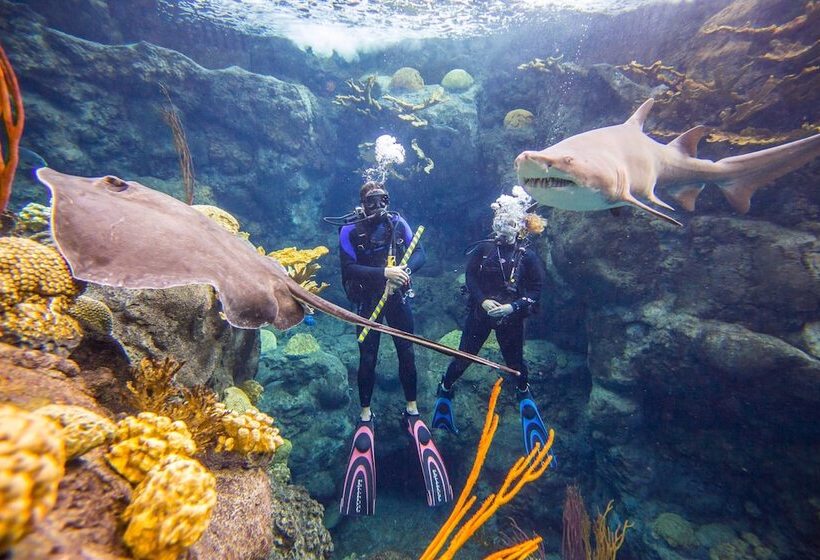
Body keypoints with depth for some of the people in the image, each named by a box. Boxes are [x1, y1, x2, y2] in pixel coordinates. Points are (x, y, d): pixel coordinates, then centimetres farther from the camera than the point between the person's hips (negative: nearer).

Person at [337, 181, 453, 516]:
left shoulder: (398, 223, 0)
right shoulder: (350, 231, -7)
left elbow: (420, 254, -2)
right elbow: (349, 268, -16)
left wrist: (404, 270, -23)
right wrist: (385, 272, -26)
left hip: (397, 296, 2)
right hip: (368, 300, -2)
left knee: (406, 353, 5)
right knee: (367, 358, 2)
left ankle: (412, 411, 22)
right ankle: (365, 416, 20)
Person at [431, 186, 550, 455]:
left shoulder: (528, 256, -6)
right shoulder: (483, 248, -3)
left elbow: (536, 290, -6)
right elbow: (470, 277, -4)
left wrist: (512, 307, -19)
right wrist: (482, 301, -18)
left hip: (510, 317, 0)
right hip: (480, 312, 1)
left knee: (515, 361, 14)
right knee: (464, 357, 7)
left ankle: (524, 393, 42)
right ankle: (445, 390, 30)